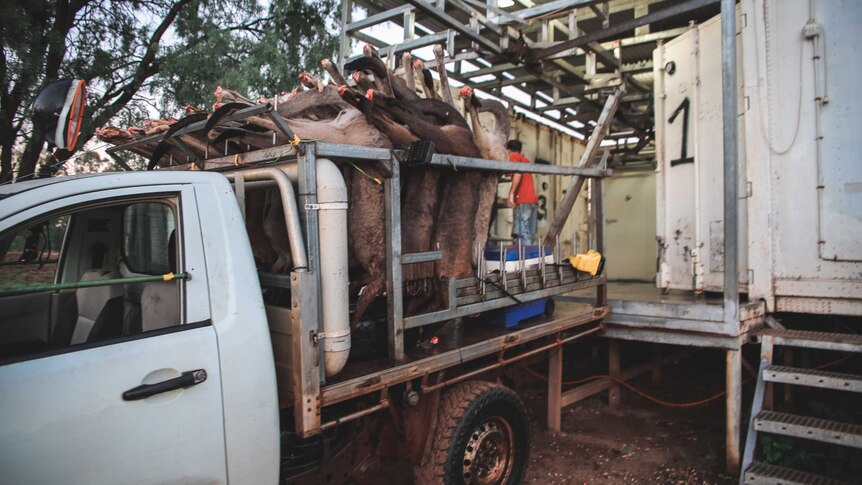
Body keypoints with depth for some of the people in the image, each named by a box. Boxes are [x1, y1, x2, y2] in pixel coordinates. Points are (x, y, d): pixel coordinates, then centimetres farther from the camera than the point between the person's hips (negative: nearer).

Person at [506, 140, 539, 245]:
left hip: (523, 201, -8)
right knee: (529, 235, 5)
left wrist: (511, 193, -18)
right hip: (533, 200, 8)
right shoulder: (525, 160, 28)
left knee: (523, 234, -14)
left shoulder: (514, 156, 5)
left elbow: (518, 173, -13)